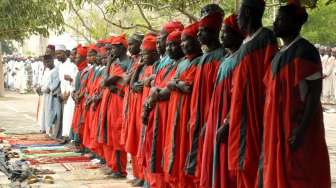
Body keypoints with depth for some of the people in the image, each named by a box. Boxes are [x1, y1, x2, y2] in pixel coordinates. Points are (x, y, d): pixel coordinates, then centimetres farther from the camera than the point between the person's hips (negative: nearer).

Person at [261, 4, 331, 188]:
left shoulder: (304, 52, -11)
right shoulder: (280, 54, 14)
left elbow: (314, 94, -16)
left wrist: (302, 130, -22)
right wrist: (270, 130, 14)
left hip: (296, 130, -8)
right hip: (279, 131, 8)